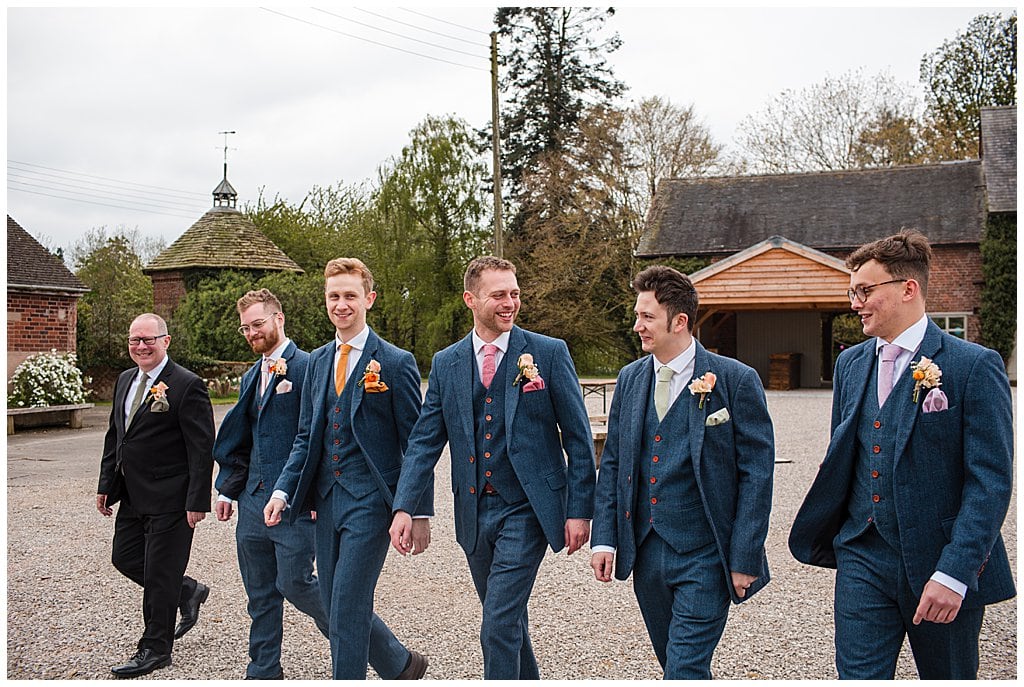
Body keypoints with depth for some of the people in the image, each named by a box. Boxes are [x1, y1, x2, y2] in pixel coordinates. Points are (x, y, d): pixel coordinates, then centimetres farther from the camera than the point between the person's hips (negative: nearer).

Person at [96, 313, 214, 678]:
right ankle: (188, 592, 36)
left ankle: (155, 649, 17)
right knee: (124, 558, 16)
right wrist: (106, 484, 15)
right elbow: (113, 436, 19)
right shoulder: (125, 381, 10)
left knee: (159, 573, 1)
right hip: (132, 497, 8)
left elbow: (202, 449, -16)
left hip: (169, 500, -8)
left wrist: (197, 501, -19)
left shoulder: (187, 385, -15)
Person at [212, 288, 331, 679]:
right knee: (260, 593, 12)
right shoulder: (251, 377, 16)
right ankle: (263, 672, 24)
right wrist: (227, 489, 16)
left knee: (293, 581, -6)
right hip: (253, 500, 8)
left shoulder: (307, 368, -9)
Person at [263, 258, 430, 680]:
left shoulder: (395, 363, -7)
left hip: (369, 502, -7)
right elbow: (306, 436, 13)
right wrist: (283, 491, 1)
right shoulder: (317, 361, 11)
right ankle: (402, 665, 36)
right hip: (327, 501, 7)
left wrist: (420, 513, -8)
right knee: (337, 608, 14)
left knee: (347, 611, -6)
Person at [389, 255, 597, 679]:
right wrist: (404, 507, -8)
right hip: (474, 512, 4)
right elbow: (424, 441, 4)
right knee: (507, 620, 18)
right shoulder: (445, 364, 6)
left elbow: (578, 439, -3)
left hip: (526, 509, -4)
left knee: (499, 625, -11)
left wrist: (579, 510, -8)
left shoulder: (550, 353, -4)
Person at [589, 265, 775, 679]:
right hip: (645, 550, 6)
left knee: (685, 669, -9)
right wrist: (605, 537, 4)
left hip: (704, 555, -6)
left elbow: (757, 473, -8)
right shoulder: (630, 379, 7)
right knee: (674, 663, 18)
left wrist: (745, 559, -11)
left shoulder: (735, 380, -9)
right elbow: (613, 462, 12)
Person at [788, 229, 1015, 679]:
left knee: (949, 676, 13)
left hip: (942, 563, -4)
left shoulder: (974, 366, -10)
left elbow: (990, 481, -14)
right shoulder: (850, 364, 8)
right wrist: (826, 539, 12)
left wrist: (953, 573, -20)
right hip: (863, 559, 4)